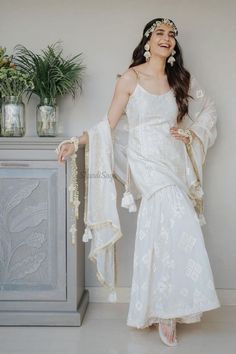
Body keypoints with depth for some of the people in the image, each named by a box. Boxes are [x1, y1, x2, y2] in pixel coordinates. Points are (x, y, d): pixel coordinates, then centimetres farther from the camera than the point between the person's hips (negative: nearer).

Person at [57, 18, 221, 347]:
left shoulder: (181, 78, 12)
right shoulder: (131, 78, 2)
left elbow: (208, 108, 22)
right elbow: (109, 123, 2)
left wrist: (192, 134, 5)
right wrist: (76, 143, -7)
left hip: (175, 162, 4)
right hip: (148, 161, -4)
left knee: (162, 234, 2)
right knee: (179, 221, -22)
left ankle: (160, 309, 14)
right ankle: (167, 312, -12)